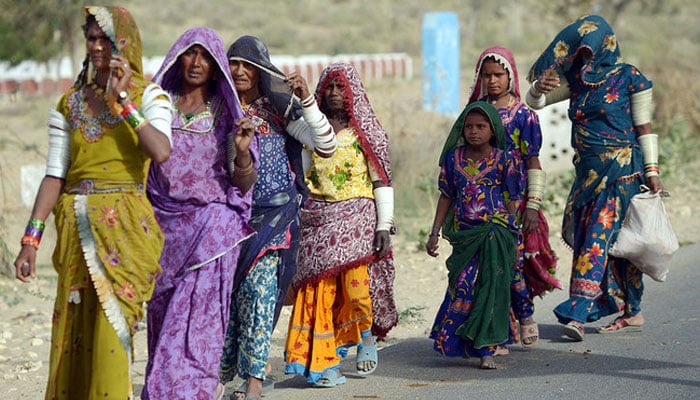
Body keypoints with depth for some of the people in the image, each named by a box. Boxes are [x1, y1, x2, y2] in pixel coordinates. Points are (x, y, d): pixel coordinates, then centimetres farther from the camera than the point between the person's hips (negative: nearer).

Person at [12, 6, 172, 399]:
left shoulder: (148, 95, 2)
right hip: (76, 227, 4)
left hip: (124, 225, -3)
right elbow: (55, 176, 7)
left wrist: (122, 100, -13)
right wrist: (31, 240, -1)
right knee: (72, 328, 2)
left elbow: (161, 151, -18)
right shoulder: (71, 103, 11)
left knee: (111, 323, -11)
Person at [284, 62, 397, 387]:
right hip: (317, 219, 3)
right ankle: (324, 362, 3)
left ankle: (366, 336, 15)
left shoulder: (367, 130, 4)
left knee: (356, 286, -15)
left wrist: (384, 226, -5)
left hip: (357, 218, -3)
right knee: (318, 290, -4)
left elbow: (382, 181, 1)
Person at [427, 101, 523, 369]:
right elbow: (446, 197, 13)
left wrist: (507, 235, -5)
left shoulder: (504, 160, -2)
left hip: (495, 233, -2)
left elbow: (513, 201, 0)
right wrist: (435, 233, 10)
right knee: (462, 287, 1)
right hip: (464, 234, 3)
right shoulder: (453, 158, 6)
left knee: (491, 287, -5)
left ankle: (486, 350, -2)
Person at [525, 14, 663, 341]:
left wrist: (651, 172, -8)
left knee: (600, 238, -13)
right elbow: (534, 102, 9)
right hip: (588, 170, 6)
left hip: (620, 170, -6)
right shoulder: (577, 79, 10)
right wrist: (538, 89, -15)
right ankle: (632, 313, 16)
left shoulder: (629, 77, -6)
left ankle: (578, 313, -20)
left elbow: (644, 127, -4)